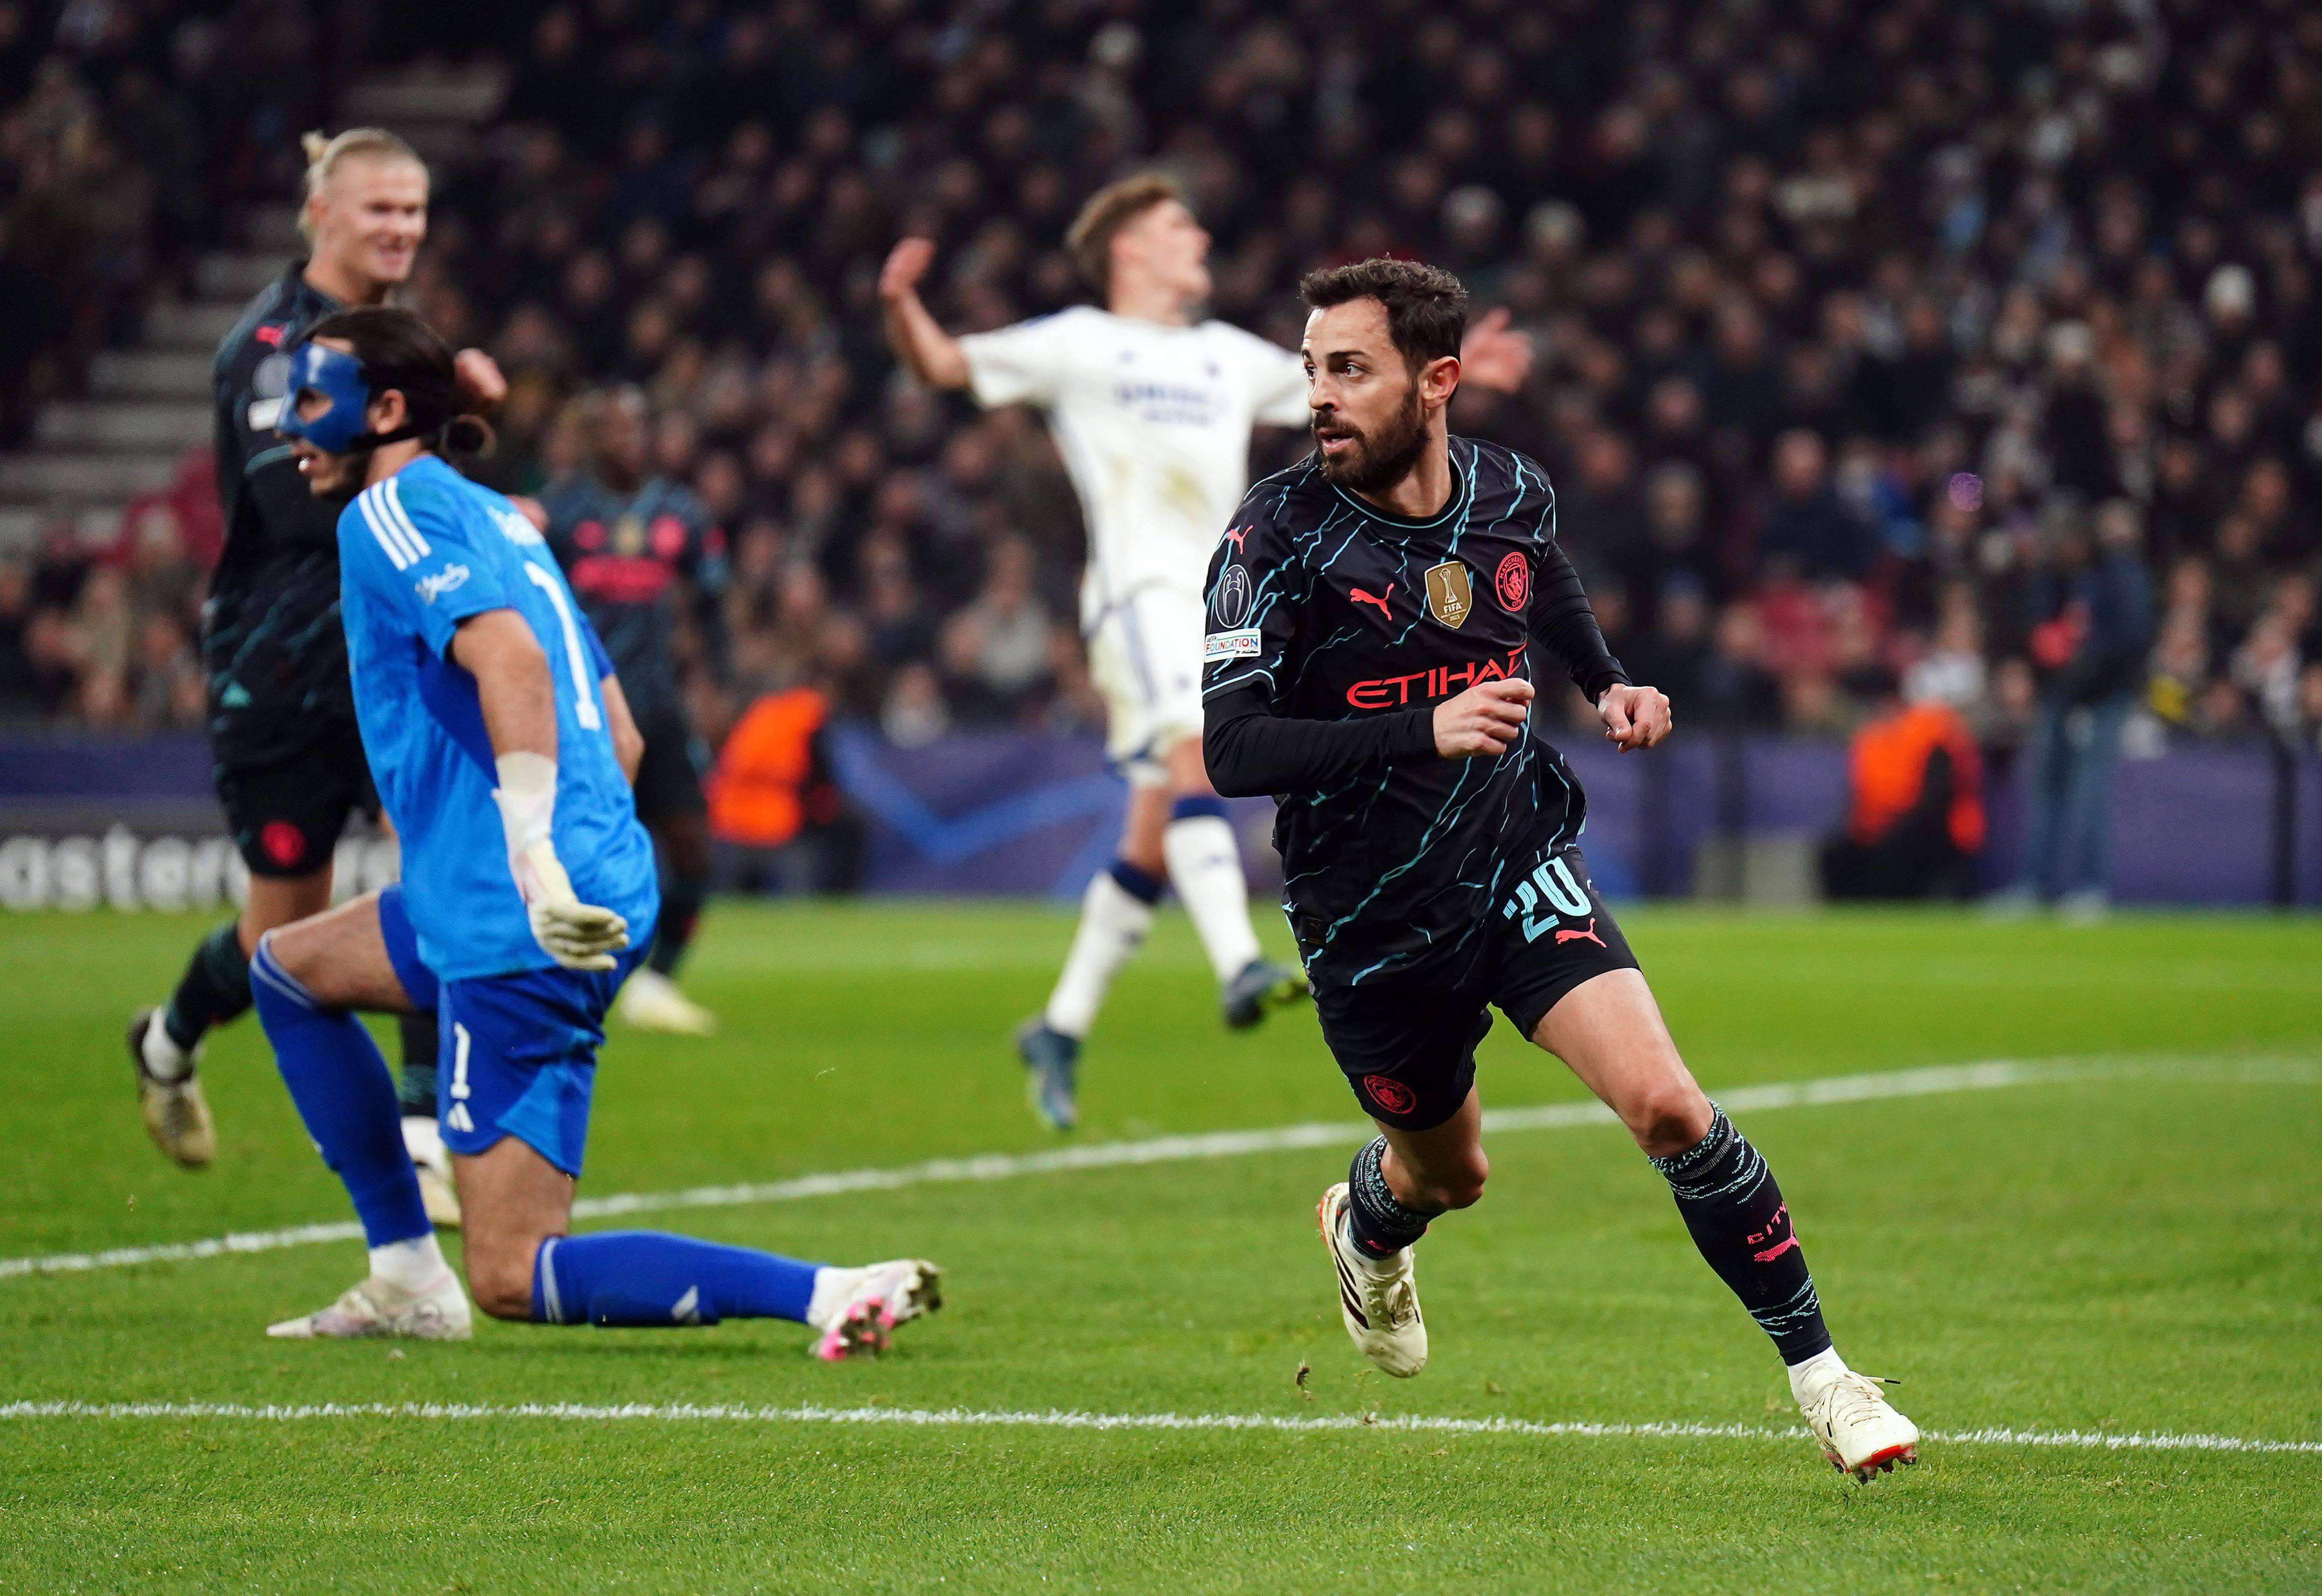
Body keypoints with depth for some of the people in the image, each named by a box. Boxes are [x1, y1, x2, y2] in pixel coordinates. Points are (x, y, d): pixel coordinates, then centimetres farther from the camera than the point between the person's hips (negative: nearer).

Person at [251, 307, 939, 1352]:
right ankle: (408, 1280, 23)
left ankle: (828, 1295, -21)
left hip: (520, 927, -10)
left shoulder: (390, 511, -6)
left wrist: (533, 853, -33)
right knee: (286, 969, 29)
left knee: (513, 1278, -10)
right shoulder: (495, 517, 22)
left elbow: (509, 654, -24)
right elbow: (621, 737, 23)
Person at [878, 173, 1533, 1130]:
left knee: (1153, 844, 5)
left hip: (1218, 605, 6)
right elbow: (942, 364, 7)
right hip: (1139, 592, -6)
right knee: (1198, 754, -30)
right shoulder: (1079, 346, 8)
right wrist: (902, 307, -14)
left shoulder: (1228, 358, 24)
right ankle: (1240, 969, -44)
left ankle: (1061, 1030, 16)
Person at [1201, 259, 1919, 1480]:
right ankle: (1366, 1225, 57)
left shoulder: (1511, 497, -4)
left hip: (1520, 866, 2)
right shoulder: (1280, 537, -18)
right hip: (1370, 921, -2)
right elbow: (1231, 750, -26)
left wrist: (1609, 688, 1)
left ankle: (1818, 1375, -8)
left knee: (1666, 1105, -19)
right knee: (1449, 1172, 18)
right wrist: (1426, 730, -36)